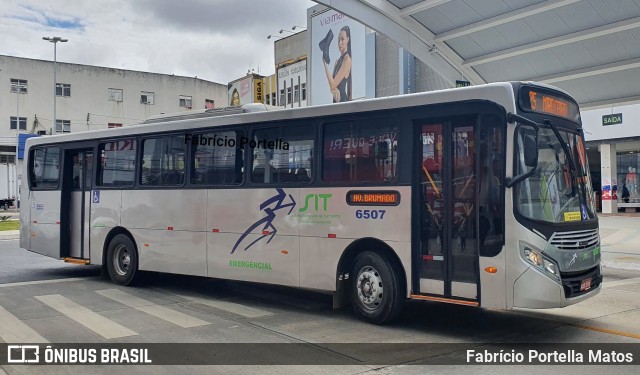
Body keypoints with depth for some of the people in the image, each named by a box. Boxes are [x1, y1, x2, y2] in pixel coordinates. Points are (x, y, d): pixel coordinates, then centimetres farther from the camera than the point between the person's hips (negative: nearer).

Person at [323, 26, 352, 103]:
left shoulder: (347, 60, -11)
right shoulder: (337, 61, 15)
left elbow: (333, 84, -16)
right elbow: (332, 86, 11)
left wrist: (326, 64, -10)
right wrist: (334, 89, -14)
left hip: (343, 100, -8)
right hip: (335, 100, 9)